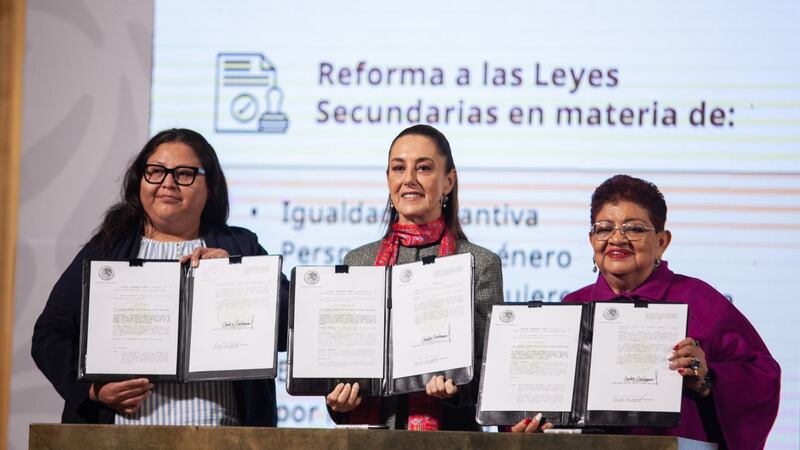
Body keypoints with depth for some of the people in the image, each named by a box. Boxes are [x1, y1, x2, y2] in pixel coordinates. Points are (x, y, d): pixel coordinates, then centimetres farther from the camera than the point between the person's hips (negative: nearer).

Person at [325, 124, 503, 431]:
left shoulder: (481, 264, 6)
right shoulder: (358, 261, 16)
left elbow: (491, 365, 6)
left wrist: (457, 386, -14)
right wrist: (337, 399, 0)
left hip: (446, 433, -2)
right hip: (369, 432, 2)